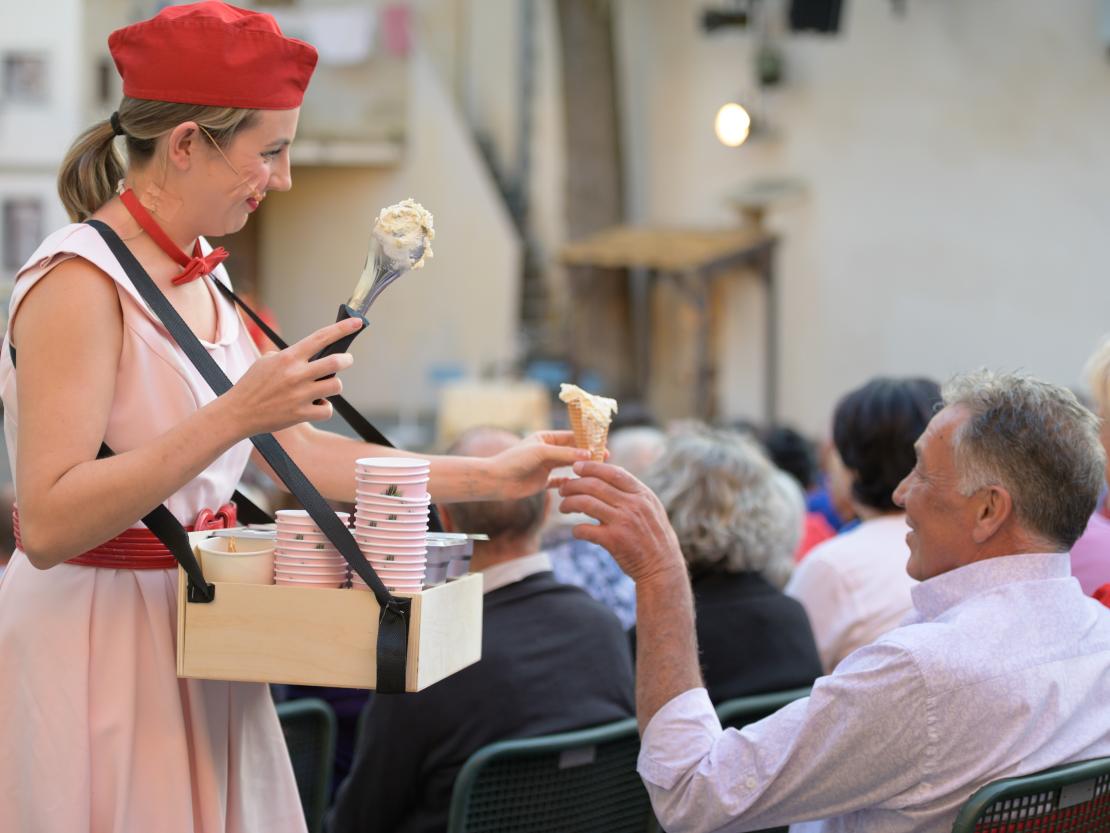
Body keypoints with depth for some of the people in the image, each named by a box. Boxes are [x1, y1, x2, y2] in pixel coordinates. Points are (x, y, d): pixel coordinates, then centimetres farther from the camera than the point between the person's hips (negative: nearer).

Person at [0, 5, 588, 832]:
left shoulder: (202, 278, 9)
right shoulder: (80, 283, -18)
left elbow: (298, 450, 12)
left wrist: (490, 477, 10)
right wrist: (236, 413, -31)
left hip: (194, 630, 8)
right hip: (92, 634, -8)